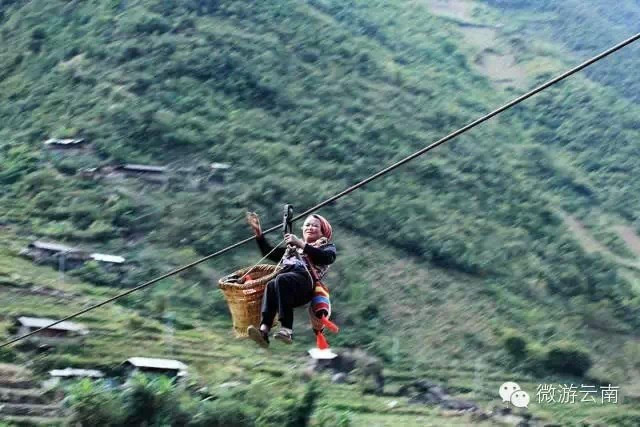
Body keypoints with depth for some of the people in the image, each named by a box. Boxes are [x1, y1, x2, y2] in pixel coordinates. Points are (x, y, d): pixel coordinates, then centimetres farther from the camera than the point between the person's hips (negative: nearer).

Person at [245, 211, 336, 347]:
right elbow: (269, 252, 40)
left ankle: (287, 330, -48)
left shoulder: (327, 246, 27)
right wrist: (258, 231, 32)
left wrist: (301, 244, -4)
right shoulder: (293, 247, 42)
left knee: (282, 280, -38)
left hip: (304, 277, -4)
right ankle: (264, 330, -53)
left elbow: (327, 258, 2)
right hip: (285, 277, 4)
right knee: (271, 285, -34)